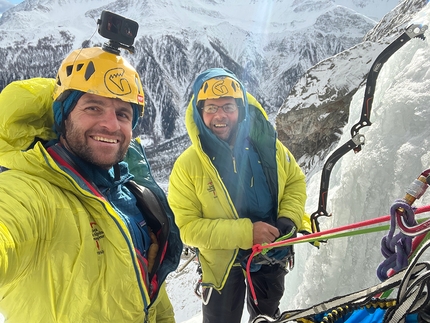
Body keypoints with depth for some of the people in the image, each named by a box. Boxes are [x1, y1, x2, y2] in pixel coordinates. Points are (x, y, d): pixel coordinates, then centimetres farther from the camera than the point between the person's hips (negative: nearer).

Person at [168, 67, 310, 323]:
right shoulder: (187, 165, -20)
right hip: (222, 262, -2)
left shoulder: (266, 145, -12)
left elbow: (295, 181, 2)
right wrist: (245, 232, -29)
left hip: (273, 253, 3)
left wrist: (289, 219, -16)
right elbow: (187, 226, -21)